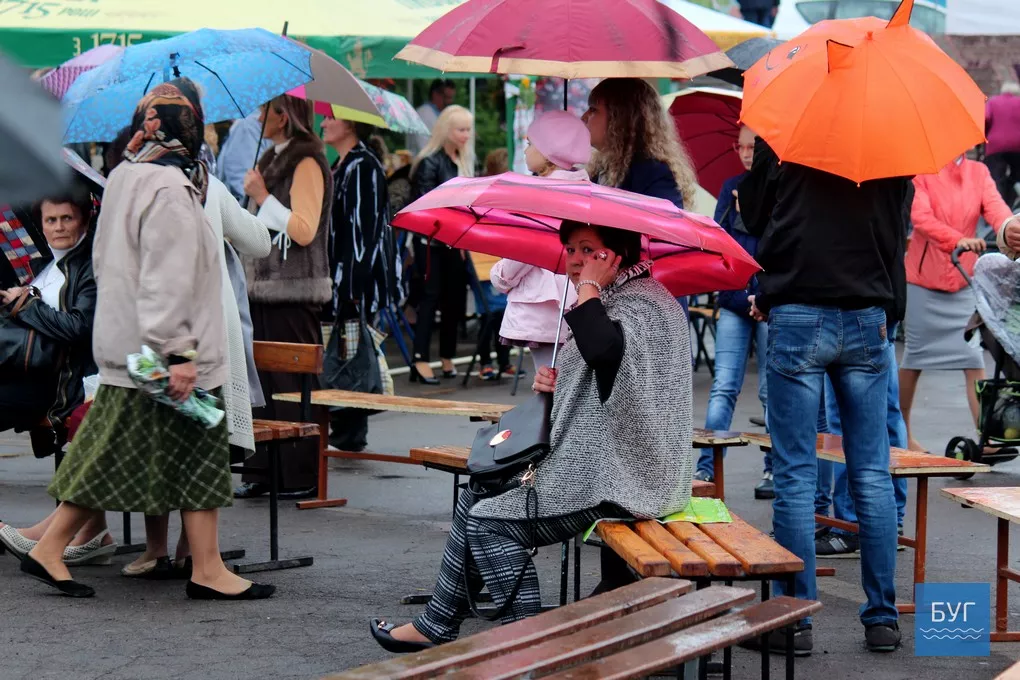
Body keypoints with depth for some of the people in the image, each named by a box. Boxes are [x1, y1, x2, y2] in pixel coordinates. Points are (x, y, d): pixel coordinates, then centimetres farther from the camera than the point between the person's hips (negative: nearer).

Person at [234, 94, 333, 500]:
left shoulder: (307, 163, -10)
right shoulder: (271, 160, 17)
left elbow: (304, 230, -20)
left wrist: (263, 197, -15)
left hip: (294, 292, -9)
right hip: (266, 289, 9)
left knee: (292, 385, -6)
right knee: (262, 382, 9)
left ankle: (301, 477, -1)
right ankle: (261, 471, 13)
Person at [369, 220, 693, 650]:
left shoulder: (643, 304, -16)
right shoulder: (614, 299, 17)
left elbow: (601, 348, -39)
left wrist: (588, 287, -24)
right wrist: (555, 384, 5)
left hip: (616, 482, -11)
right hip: (595, 464, 11)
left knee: (489, 521, -12)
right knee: (473, 501, 12)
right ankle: (436, 624, 18)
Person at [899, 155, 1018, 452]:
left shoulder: (978, 172, 5)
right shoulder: (921, 172, -7)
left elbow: (995, 205, -11)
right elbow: (921, 216, -21)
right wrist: (957, 240, -38)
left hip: (964, 280, 3)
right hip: (924, 279, -3)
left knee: (975, 359, -4)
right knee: (914, 358, 7)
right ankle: (902, 434, 20)